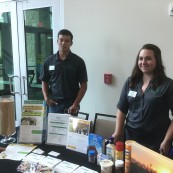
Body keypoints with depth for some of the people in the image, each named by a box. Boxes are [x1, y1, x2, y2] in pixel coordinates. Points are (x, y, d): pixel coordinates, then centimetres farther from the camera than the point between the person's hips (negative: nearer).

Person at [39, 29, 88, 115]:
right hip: (53, 104, 2)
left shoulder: (78, 61, -4)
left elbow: (83, 85, -3)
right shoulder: (49, 61, 3)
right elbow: (44, 82, 10)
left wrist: (76, 104, -12)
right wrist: (46, 97, -7)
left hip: (71, 105, -2)